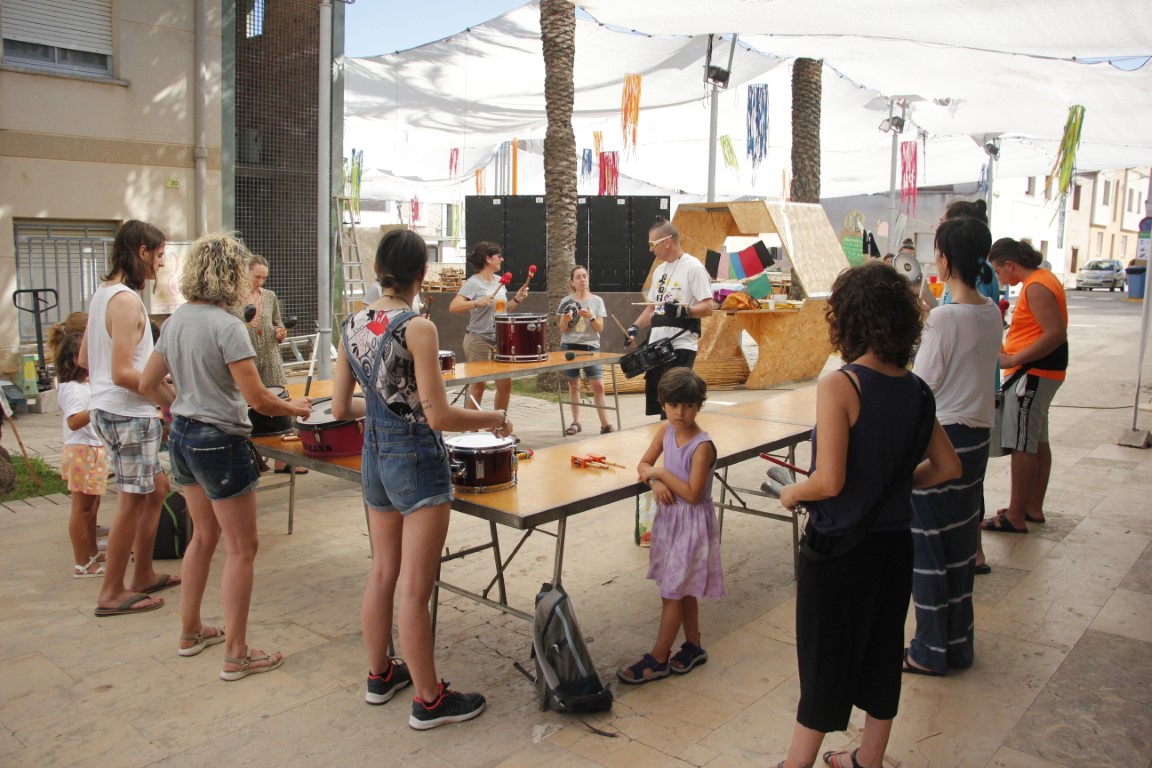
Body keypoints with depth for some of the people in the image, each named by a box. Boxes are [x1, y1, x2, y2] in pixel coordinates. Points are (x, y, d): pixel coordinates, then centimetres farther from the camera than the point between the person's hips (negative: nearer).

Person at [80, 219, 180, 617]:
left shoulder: (102, 294, 11)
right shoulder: (127, 301, -19)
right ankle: (112, 594, 12)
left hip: (108, 410, 10)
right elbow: (122, 373, -24)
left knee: (156, 490, 18)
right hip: (129, 415, -10)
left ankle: (143, 576, 28)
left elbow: (84, 359, 18)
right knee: (132, 504, 1)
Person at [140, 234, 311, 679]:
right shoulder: (227, 326, -20)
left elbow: (148, 384, 13)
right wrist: (295, 408, -4)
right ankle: (236, 655, 9)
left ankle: (191, 632, 35)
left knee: (204, 535, 23)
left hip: (182, 438, 9)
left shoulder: (175, 321, 5)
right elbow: (257, 399, -21)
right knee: (242, 548, 3)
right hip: (219, 443, -9)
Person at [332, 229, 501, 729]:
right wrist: (493, 419, -6)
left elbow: (340, 408, 9)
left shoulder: (353, 326, 3)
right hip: (417, 461, -7)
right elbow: (438, 416, -21)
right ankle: (429, 701, 17)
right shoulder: (417, 328, -19)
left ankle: (380, 675, 37)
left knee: (382, 573, 20)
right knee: (414, 589, 2)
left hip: (374, 457, 7)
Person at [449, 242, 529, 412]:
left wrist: (517, 300, 4)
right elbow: (453, 307, -22)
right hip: (478, 340, -7)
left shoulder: (499, 280, 10)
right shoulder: (473, 283, -13)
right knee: (479, 384, -2)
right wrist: (478, 303, -33)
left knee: (505, 383, 9)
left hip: (500, 340, 7)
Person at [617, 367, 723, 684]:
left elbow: (692, 494, -25)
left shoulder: (702, 446, -22)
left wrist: (661, 472, -19)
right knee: (682, 588, 18)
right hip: (669, 517, 7)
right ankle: (693, 647, 34)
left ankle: (658, 659, 13)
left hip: (692, 523, -7)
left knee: (672, 591, 1)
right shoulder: (665, 432, -1)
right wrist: (655, 481, -14)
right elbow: (644, 464, 6)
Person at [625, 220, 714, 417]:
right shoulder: (659, 270, 16)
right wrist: (635, 327, 9)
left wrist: (684, 311, -32)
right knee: (655, 399, 12)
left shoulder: (693, 267, -9)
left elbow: (707, 307, -15)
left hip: (681, 346, -9)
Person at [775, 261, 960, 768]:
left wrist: (791, 493, -6)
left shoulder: (840, 385, -21)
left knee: (824, 660, 9)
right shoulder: (917, 390, -1)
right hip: (894, 542, 6)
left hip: (839, 548, -6)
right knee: (882, 653, 20)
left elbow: (829, 481, -25)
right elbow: (947, 467, 7)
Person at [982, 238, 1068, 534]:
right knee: (1037, 440, 16)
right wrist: (1012, 355, 11)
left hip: (1033, 374, -11)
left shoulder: (1036, 287, -18)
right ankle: (1034, 509, 26)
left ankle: (1016, 517, 1)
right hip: (1039, 373, 11)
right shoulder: (1043, 279, 13)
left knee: (1022, 444, -6)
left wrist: (1013, 360, -24)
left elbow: (1056, 333, -26)